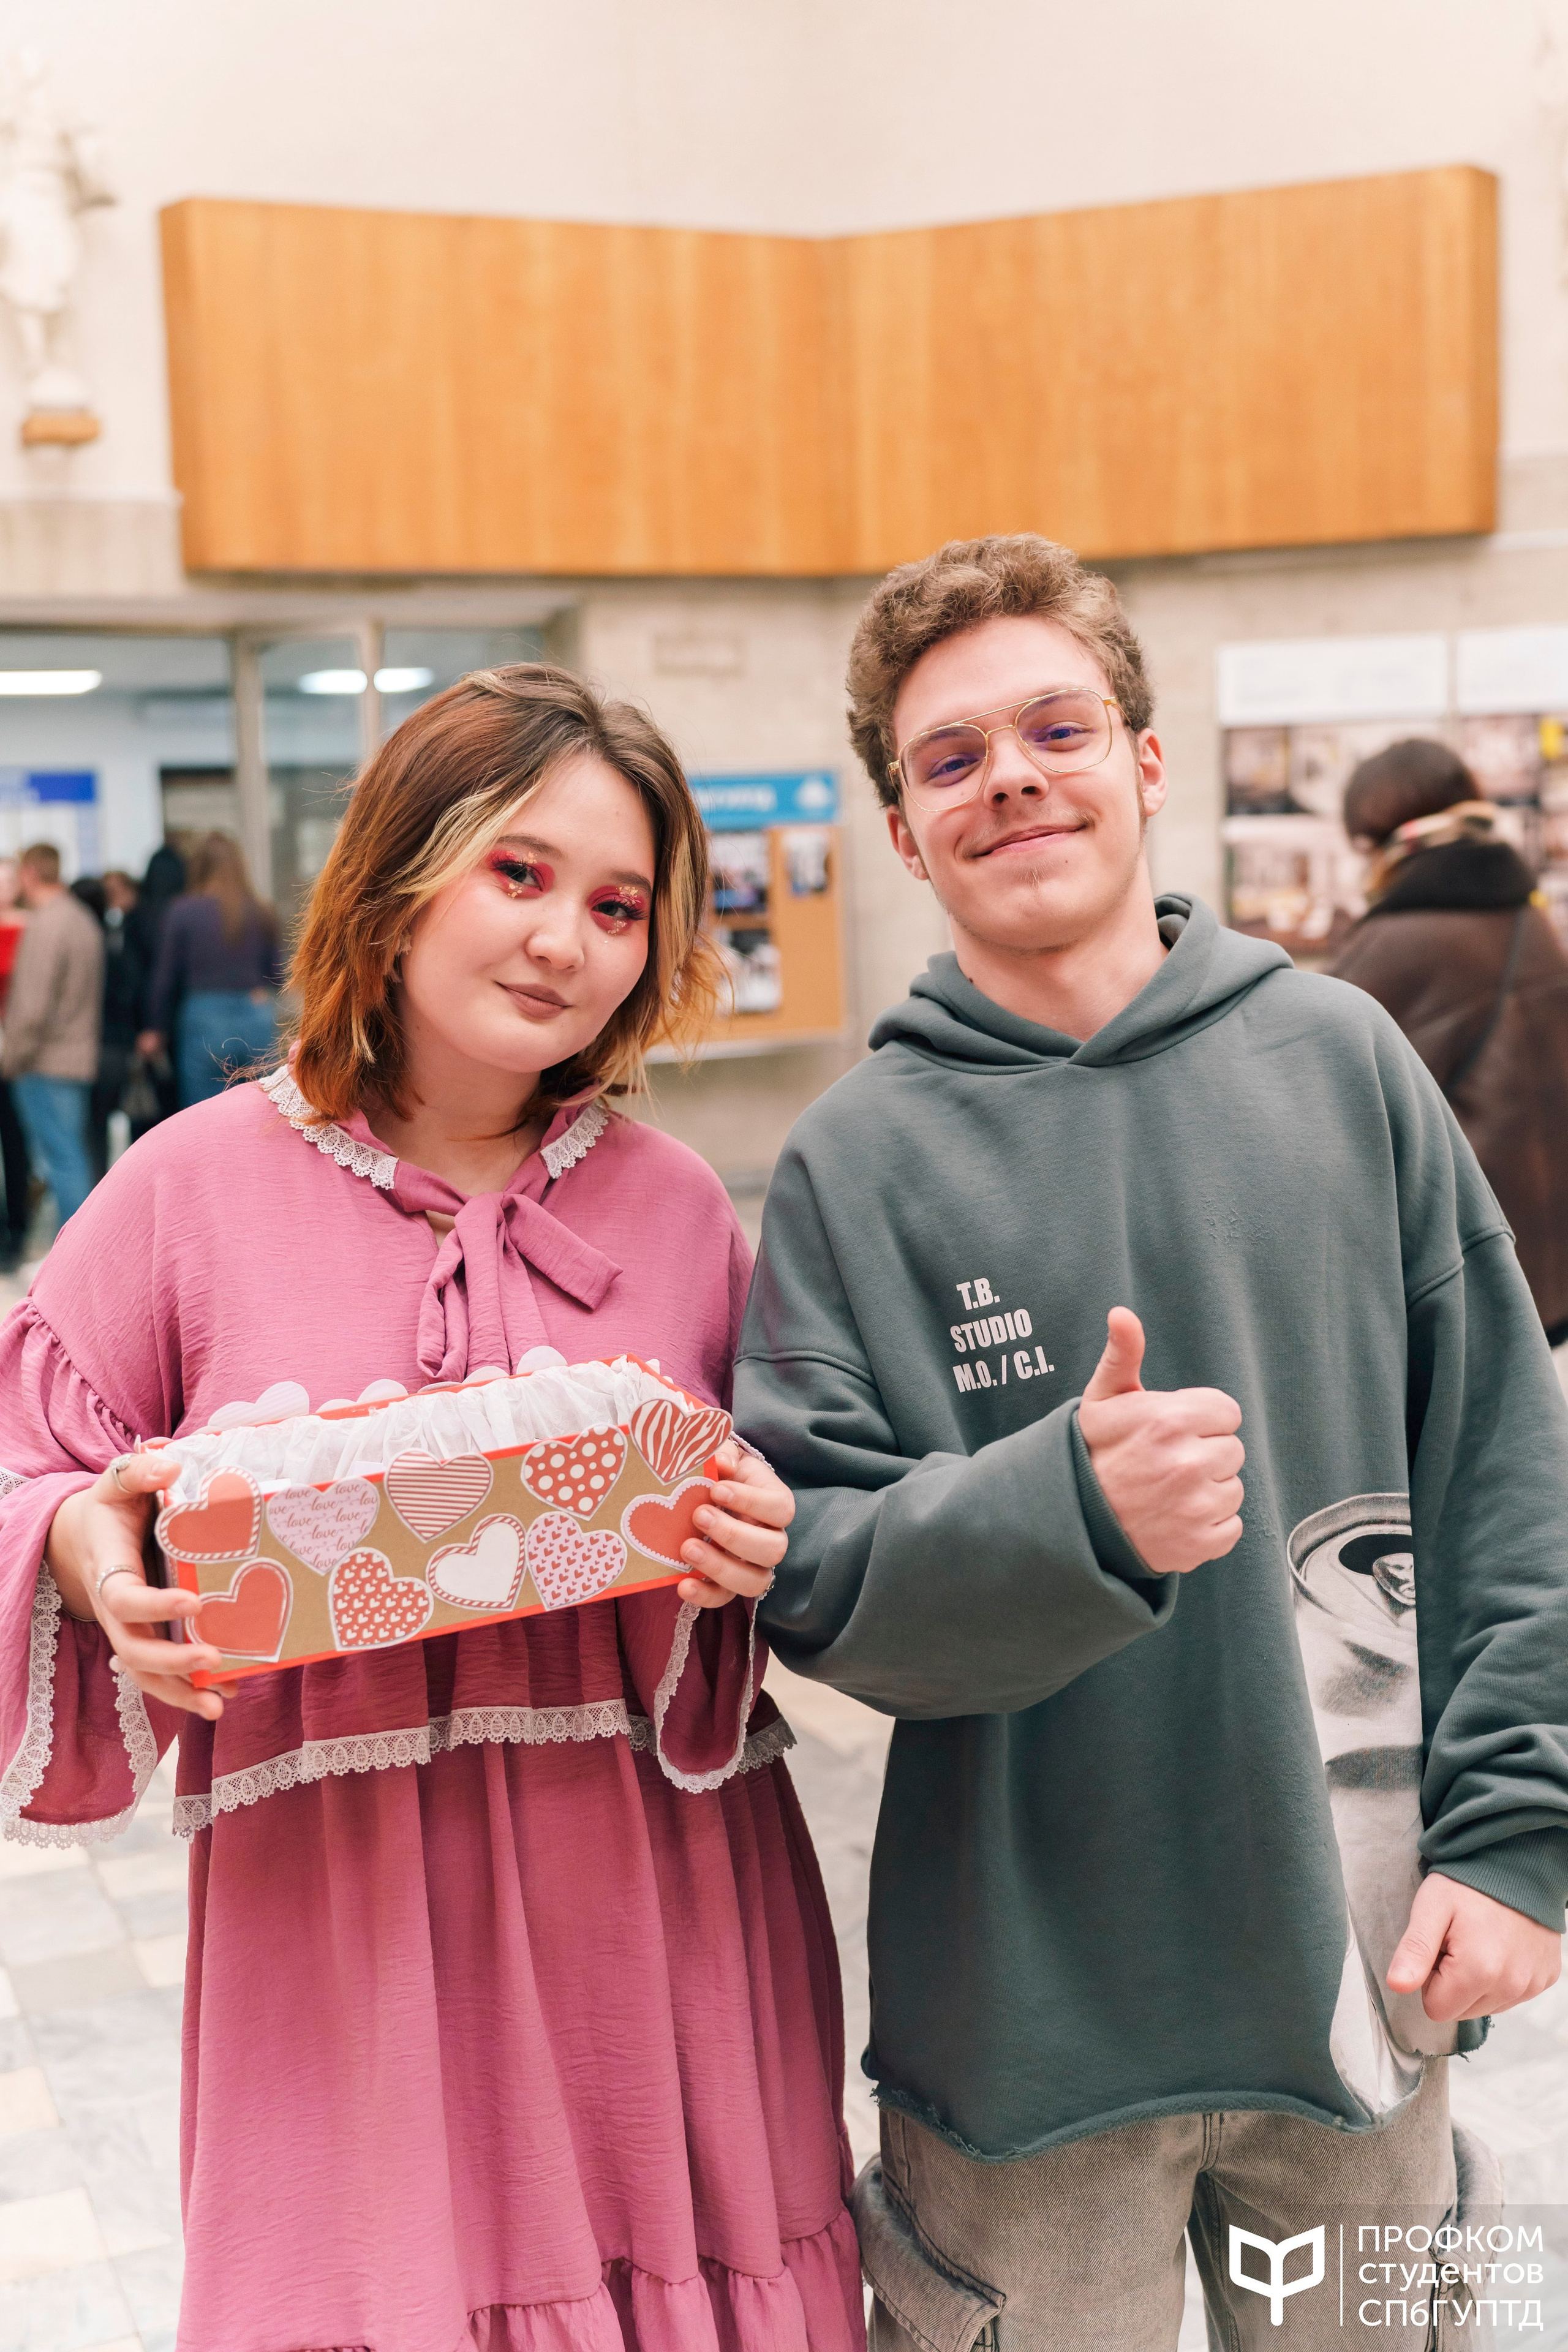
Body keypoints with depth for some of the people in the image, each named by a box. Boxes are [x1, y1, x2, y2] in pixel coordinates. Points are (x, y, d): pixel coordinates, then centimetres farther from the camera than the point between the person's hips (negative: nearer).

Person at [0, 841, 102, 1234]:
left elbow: (34, 1007, -20)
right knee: (74, 1159, 14)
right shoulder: (84, 919, 13)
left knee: (60, 1160, -6)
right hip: (81, 1057, 9)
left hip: (45, 1064, -9)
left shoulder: (45, 925, -16)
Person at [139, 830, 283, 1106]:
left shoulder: (183, 911, -3)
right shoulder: (262, 914, 2)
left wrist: (156, 1030, 14)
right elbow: (277, 974, 8)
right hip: (257, 1023, 3)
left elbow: (166, 979, 3)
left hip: (204, 1023, -3)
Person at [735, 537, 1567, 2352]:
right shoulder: (860, 1158, -7)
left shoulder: (1339, 1059, -2)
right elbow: (812, 1575, -11)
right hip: (1024, 2009, -2)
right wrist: (1073, 1510, -28)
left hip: (1361, 1974, 2)